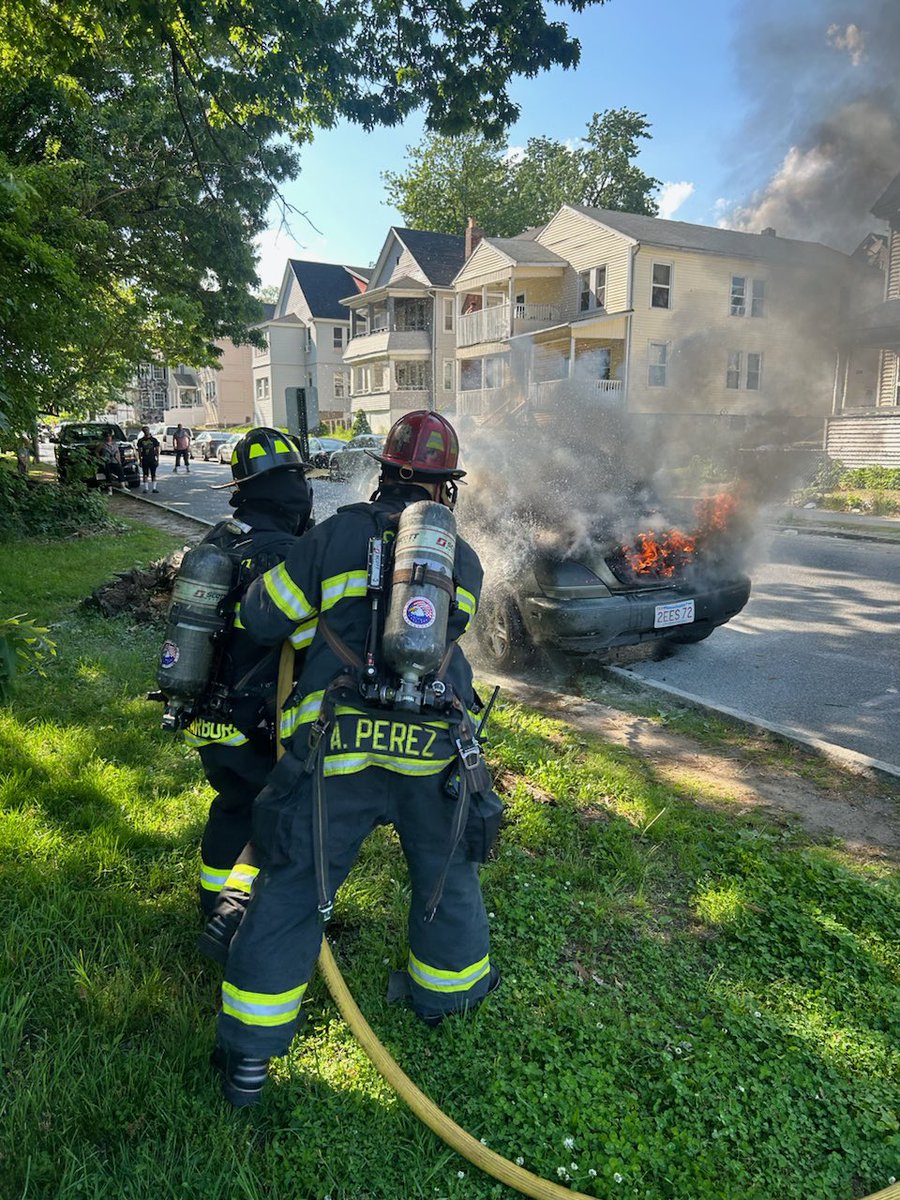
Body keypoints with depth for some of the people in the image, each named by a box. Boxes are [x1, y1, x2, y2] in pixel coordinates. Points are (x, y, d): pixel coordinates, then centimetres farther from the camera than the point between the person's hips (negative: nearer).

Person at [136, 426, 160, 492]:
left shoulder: (154, 440, 3)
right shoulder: (140, 441, 5)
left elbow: (157, 450, 4)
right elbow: (139, 451, 8)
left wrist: (157, 460, -2)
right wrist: (140, 460, 2)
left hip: (152, 460, -1)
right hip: (144, 460, 1)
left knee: (153, 474, 1)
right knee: (145, 475, 2)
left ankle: (154, 488, 4)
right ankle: (146, 488, 7)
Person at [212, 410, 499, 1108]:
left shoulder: (338, 536, -2)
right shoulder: (465, 560, 7)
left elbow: (260, 619, 2)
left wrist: (317, 619, 22)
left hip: (337, 751, -2)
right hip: (434, 748, 2)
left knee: (291, 890, 12)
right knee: (447, 873, 26)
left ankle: (249, 1057, 24)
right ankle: (449, 989, 49)